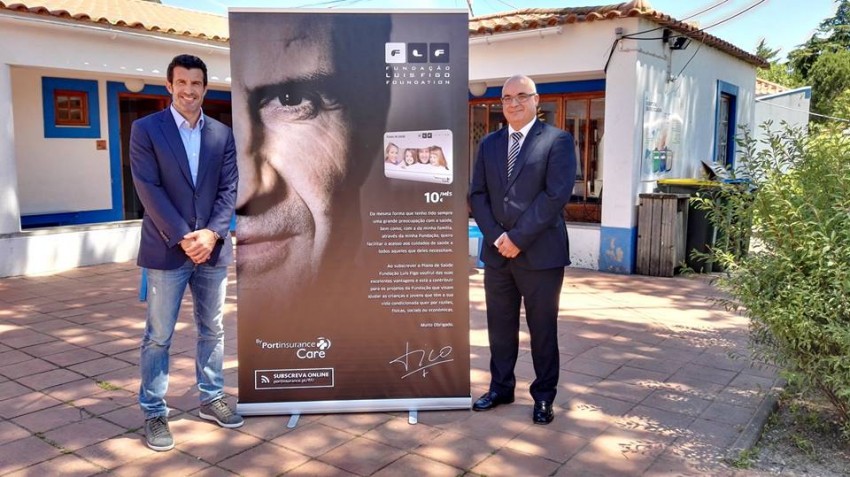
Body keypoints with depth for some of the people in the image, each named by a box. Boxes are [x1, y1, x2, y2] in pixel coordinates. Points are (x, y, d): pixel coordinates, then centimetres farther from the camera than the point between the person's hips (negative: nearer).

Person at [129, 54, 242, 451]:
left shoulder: (223, 134, 8)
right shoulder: (145, 129, -2)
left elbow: (229, 189, 3)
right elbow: (149, 189, -9)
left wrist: (212, 233, -11)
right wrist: (183, 237, -16)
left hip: (212, 247, 4)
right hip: (167, 249, -3)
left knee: (212, 330, 13)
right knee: (158, 336, 4)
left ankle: (211, 399, 27)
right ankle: (154, 413, 15)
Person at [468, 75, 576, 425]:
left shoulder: (557, 140, -3)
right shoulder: (489, 144, 12)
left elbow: (557, 195, -13)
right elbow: (477, 195, 7)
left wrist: (518, 237, -16)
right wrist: (496, 237, -8)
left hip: (540, 252, -4)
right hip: (497, 251, 5)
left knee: (542, 328, 6)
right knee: (500, 326, 13)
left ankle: (544, 396, 20)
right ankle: (501, 388, 28)